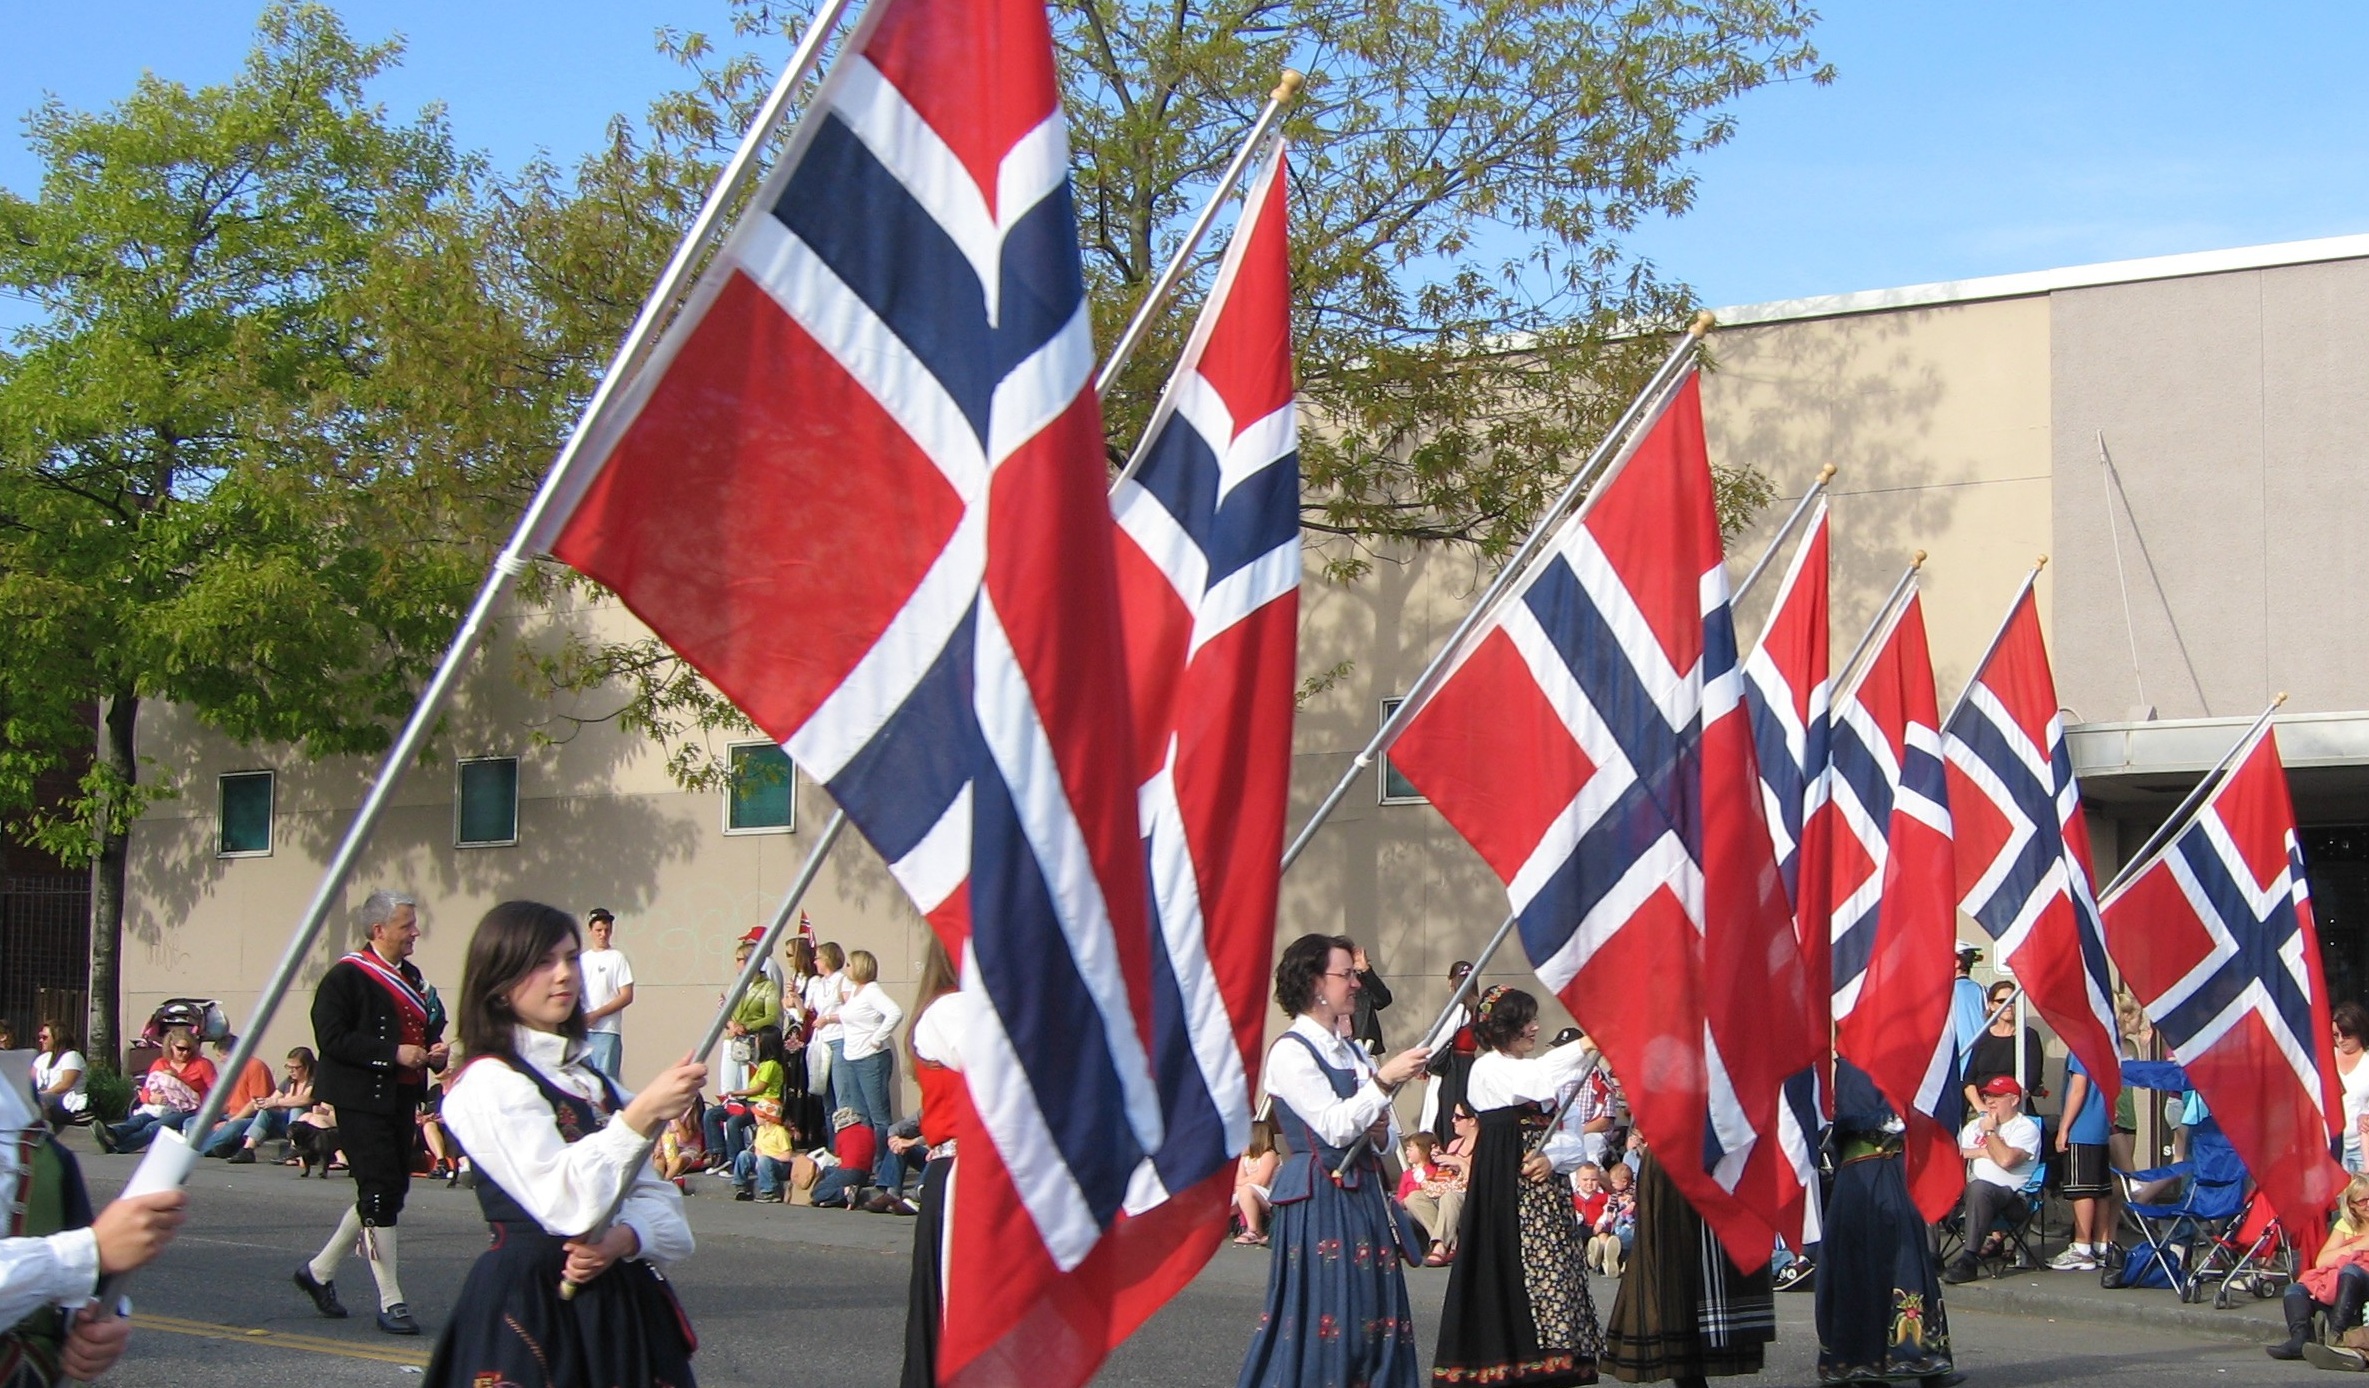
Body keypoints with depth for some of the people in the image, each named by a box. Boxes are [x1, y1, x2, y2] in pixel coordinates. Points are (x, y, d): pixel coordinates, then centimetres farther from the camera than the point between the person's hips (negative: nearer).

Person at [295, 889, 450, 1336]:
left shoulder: (410, 977, 17)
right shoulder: (346, 977, -10)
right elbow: (332, 1038, -18)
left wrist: (435, 1051, 6)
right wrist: (393, 1054, -22)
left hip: (401, 1099, 9)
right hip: (362, 1102, -9)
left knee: (390, 1191, 11)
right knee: (380, 1194, -8)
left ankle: (320, 1271, 27)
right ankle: (391, 1302, -3)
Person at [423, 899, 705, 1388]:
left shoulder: (593, 1081, 15)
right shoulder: (488, 1083, -10)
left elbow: (657, 1197, 10)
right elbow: (566, 1204, -22)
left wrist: (624, 1238, -11)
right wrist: (644, 1114, -28)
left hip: (617, 1301, 7)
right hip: (530, 1306, -7)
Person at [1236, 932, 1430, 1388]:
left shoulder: (1353, 1053, 16)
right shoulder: (1290, 1052, -8)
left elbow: (1387, 1134, 19)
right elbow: (1335, 1127, -17)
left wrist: (1380, 1131, -3)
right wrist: (1384, 1080, -22)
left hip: (1365, 1194, 8)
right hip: (1319, 1197, -8)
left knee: (1373, 1312, 5)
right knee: (1326, 1314, -8)